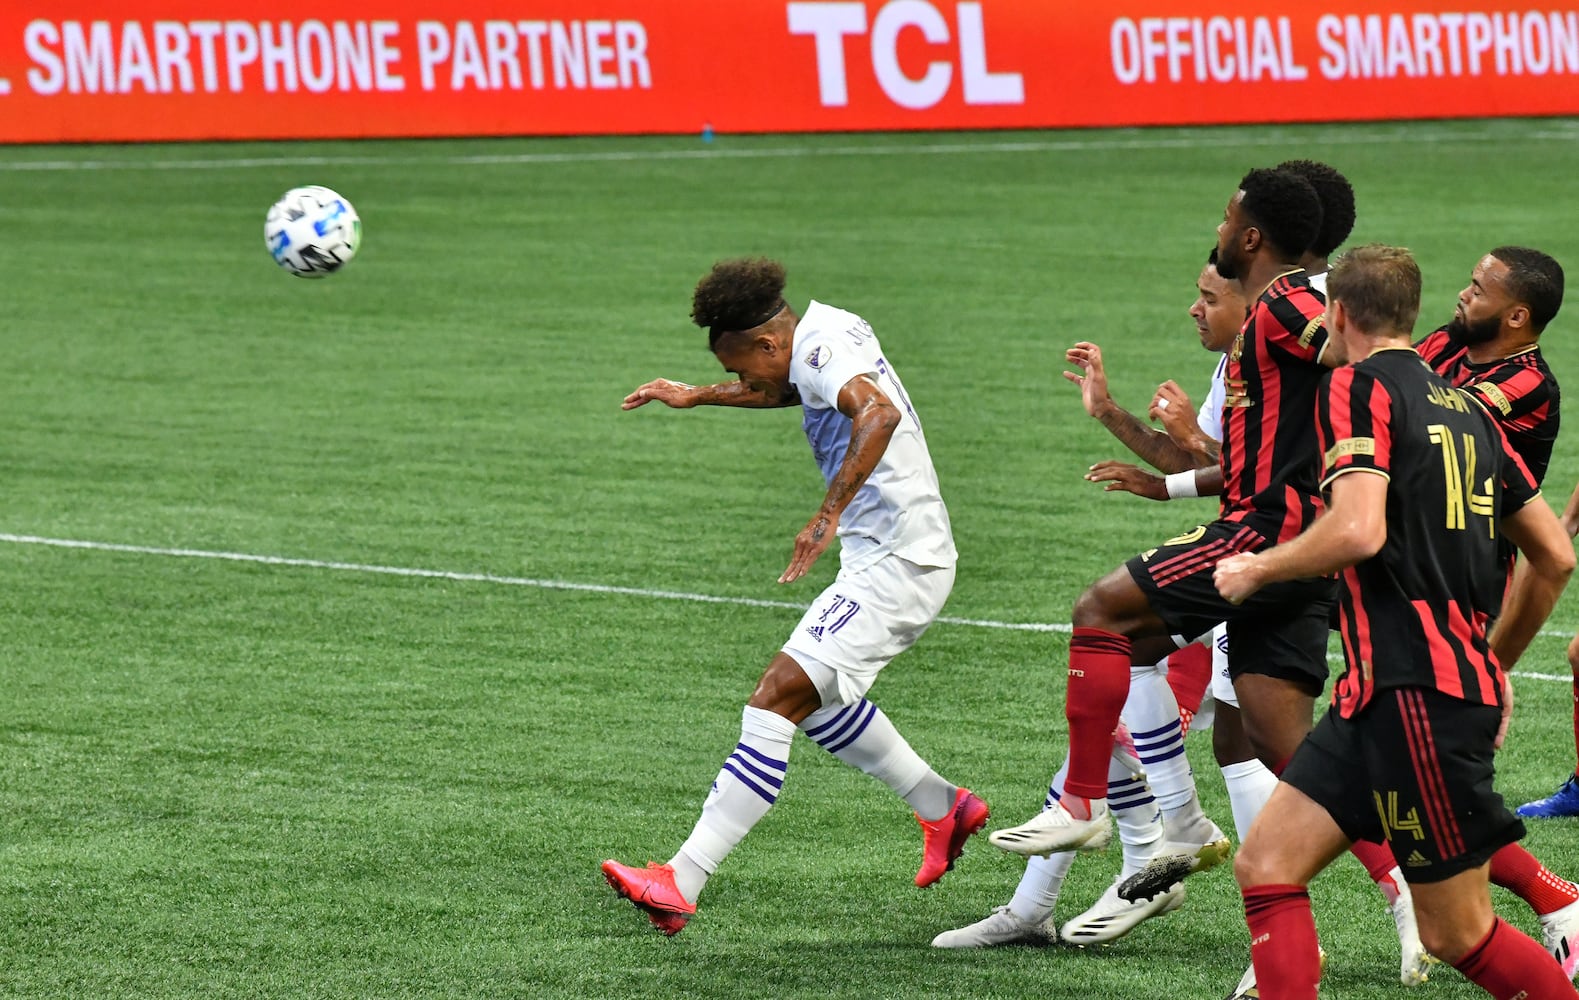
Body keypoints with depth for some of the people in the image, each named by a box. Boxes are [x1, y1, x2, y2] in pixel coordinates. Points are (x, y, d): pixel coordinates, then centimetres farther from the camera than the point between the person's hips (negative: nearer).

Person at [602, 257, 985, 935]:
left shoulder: (819, 350, -18)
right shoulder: (826, 331, 12)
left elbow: (880, 413, -39)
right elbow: (791, 390, 36)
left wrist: (829, 514, -42)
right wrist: (697, 396, 36)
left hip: (894, 566, -11)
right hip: (887, 557, 11)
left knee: (776, 698, -17)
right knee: (812, 698, 27)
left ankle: (681, 884, -23)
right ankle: (942, 809, 37)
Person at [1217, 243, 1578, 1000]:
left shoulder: (1360, 387, -6)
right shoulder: (1465, 407, 17)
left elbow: (1359, 530, -22)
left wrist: (1256, 569, -5)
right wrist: (1496, 664, 32)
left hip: (1416, 692, -9)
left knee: (1457, 933, -2)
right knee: (1266, 865, 5)